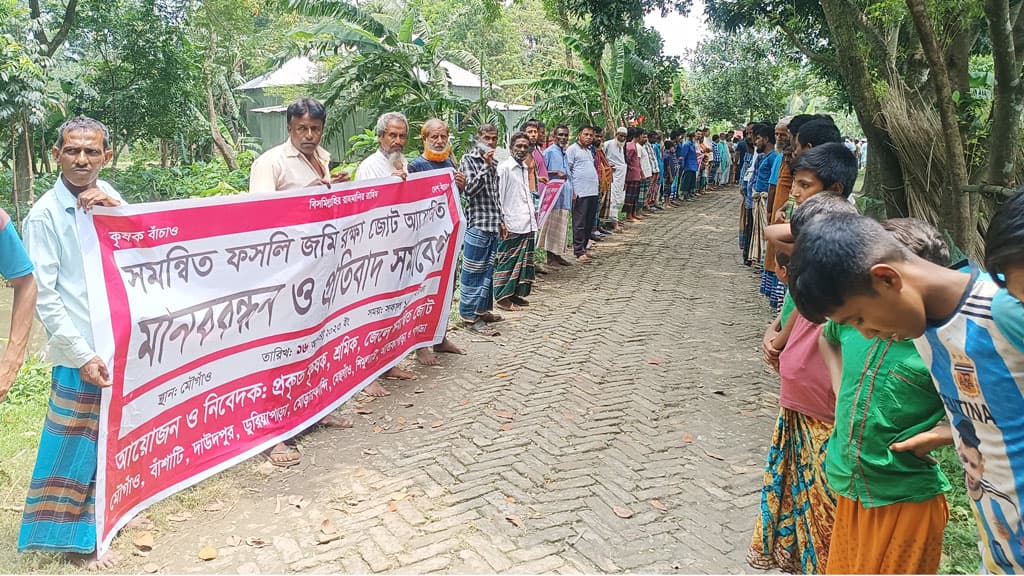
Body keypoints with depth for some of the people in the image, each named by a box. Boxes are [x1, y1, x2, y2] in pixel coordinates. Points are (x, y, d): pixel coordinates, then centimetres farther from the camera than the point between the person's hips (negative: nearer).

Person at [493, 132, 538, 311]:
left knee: (523, 260, 11)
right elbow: (498, 196, -12)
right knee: (507, 260, -2)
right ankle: (503, 296, 5)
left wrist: (532, 214, 16)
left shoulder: (525, 168, 16)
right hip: (511, 224, -8)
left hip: (527, 223, 8)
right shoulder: (504, 167, -8)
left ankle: (516, 293, 21)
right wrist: (501, 220, -16)